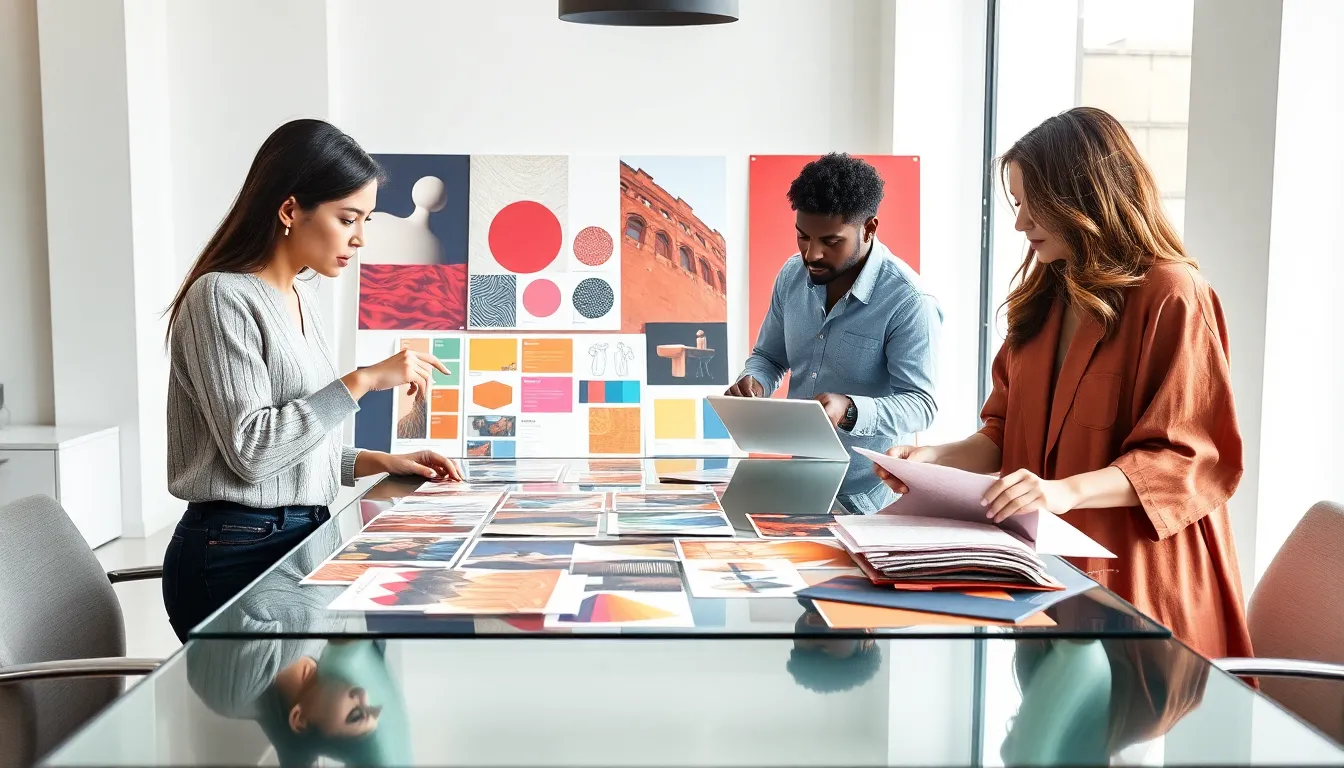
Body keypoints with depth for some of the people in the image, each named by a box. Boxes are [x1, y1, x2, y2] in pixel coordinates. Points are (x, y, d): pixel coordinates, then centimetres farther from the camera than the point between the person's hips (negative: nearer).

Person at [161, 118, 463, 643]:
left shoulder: (302, 299, 13)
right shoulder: (222, 297, -14)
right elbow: (251, 450, -21)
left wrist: (382, 462, 6)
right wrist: (363, 380, -20)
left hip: (302, 537, 8)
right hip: (240, 553, -8)